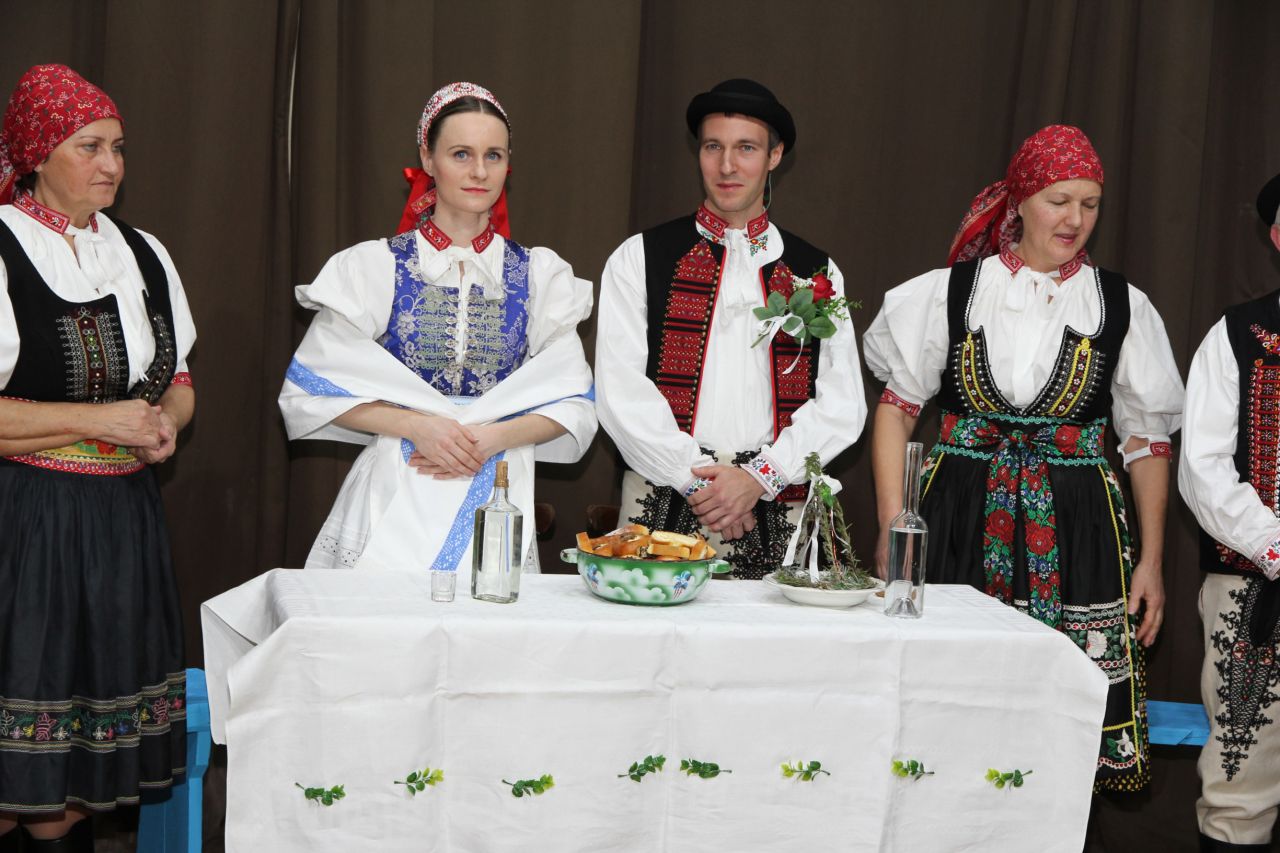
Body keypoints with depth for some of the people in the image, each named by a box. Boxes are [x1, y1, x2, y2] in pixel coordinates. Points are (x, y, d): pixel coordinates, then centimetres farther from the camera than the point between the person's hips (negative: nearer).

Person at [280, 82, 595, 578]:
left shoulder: (539, 275, 8)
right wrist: (417, 426, -13)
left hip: (497, 498, 2)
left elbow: (571, 405, 6)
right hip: (394, 497, -1)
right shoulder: (375, 266, 2)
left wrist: (490, 438, -11)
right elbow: (314, 388, 0)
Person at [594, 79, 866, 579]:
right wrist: (694, 478, -10)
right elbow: (621, 393, -3)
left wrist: (759, 478, -8)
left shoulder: (817, 274, 11)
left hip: (776, 517, 1)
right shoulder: (639, 260, 6)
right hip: (663, 505, -1)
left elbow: (841, 406, 4)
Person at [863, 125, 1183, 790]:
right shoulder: (951, 291, 5)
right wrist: (892, 527, -2)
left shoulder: (1122, 306, 8)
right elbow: (897, 406, 7)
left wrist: (1151, 562, 8)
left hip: (1076, 533, 1)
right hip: (961, 523, 0)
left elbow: (1148, 441, 11)